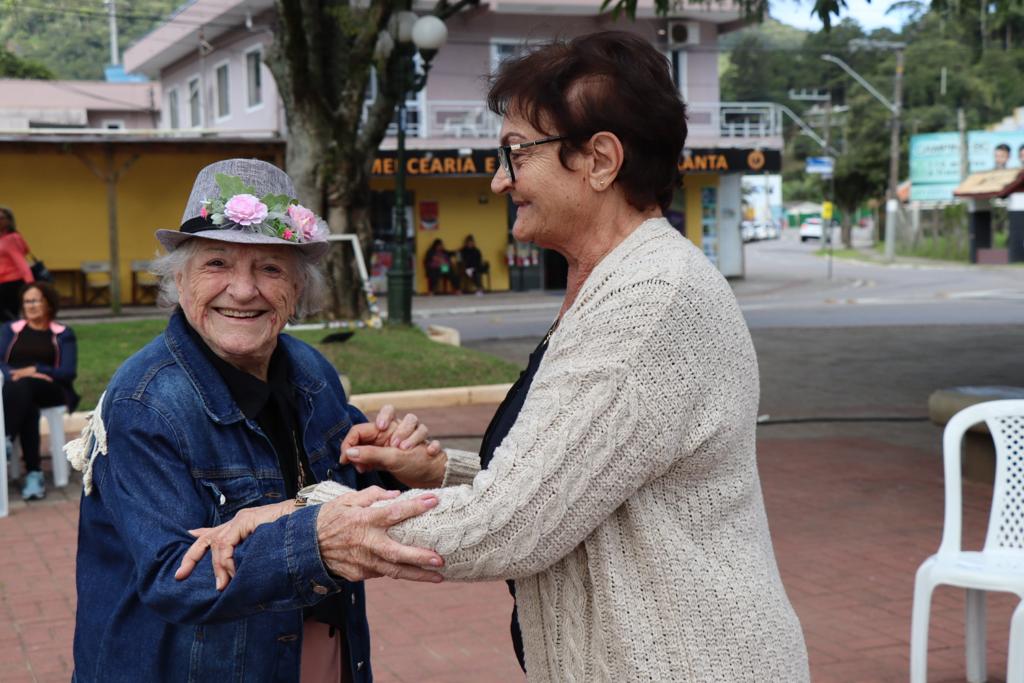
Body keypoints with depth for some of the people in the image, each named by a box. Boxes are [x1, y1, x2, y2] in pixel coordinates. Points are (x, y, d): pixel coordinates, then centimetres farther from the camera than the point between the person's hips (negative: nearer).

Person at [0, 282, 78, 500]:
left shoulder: (63, 334, 14)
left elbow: (68, 372, 1)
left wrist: (34, 371, -14)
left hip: (50, 390, -1)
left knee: (22, 388, -38)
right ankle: (33, 473, -45)